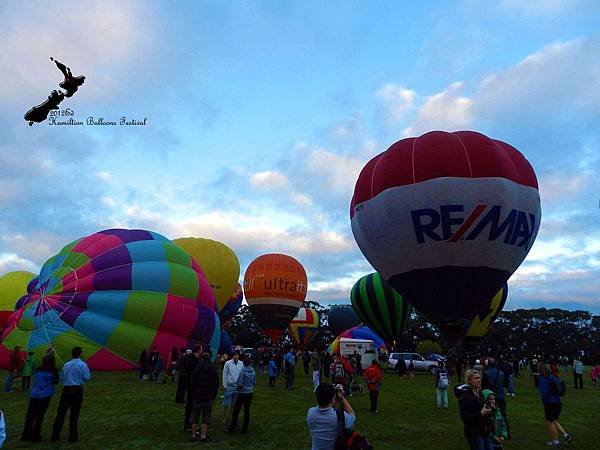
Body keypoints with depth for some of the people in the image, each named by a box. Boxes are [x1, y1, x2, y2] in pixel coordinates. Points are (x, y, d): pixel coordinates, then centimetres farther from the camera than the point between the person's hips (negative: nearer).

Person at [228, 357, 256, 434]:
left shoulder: (243, 371, -17)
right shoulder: (253, 371, 1)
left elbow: (240, 384, -16)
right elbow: (254, 383, 9)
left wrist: (238, 388, 3)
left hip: (242, 393, -5)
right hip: (250, 392, 5)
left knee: (236, 411, 3)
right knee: (247, 411, 11)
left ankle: (231, 429, 7)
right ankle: (244, 429, 16)